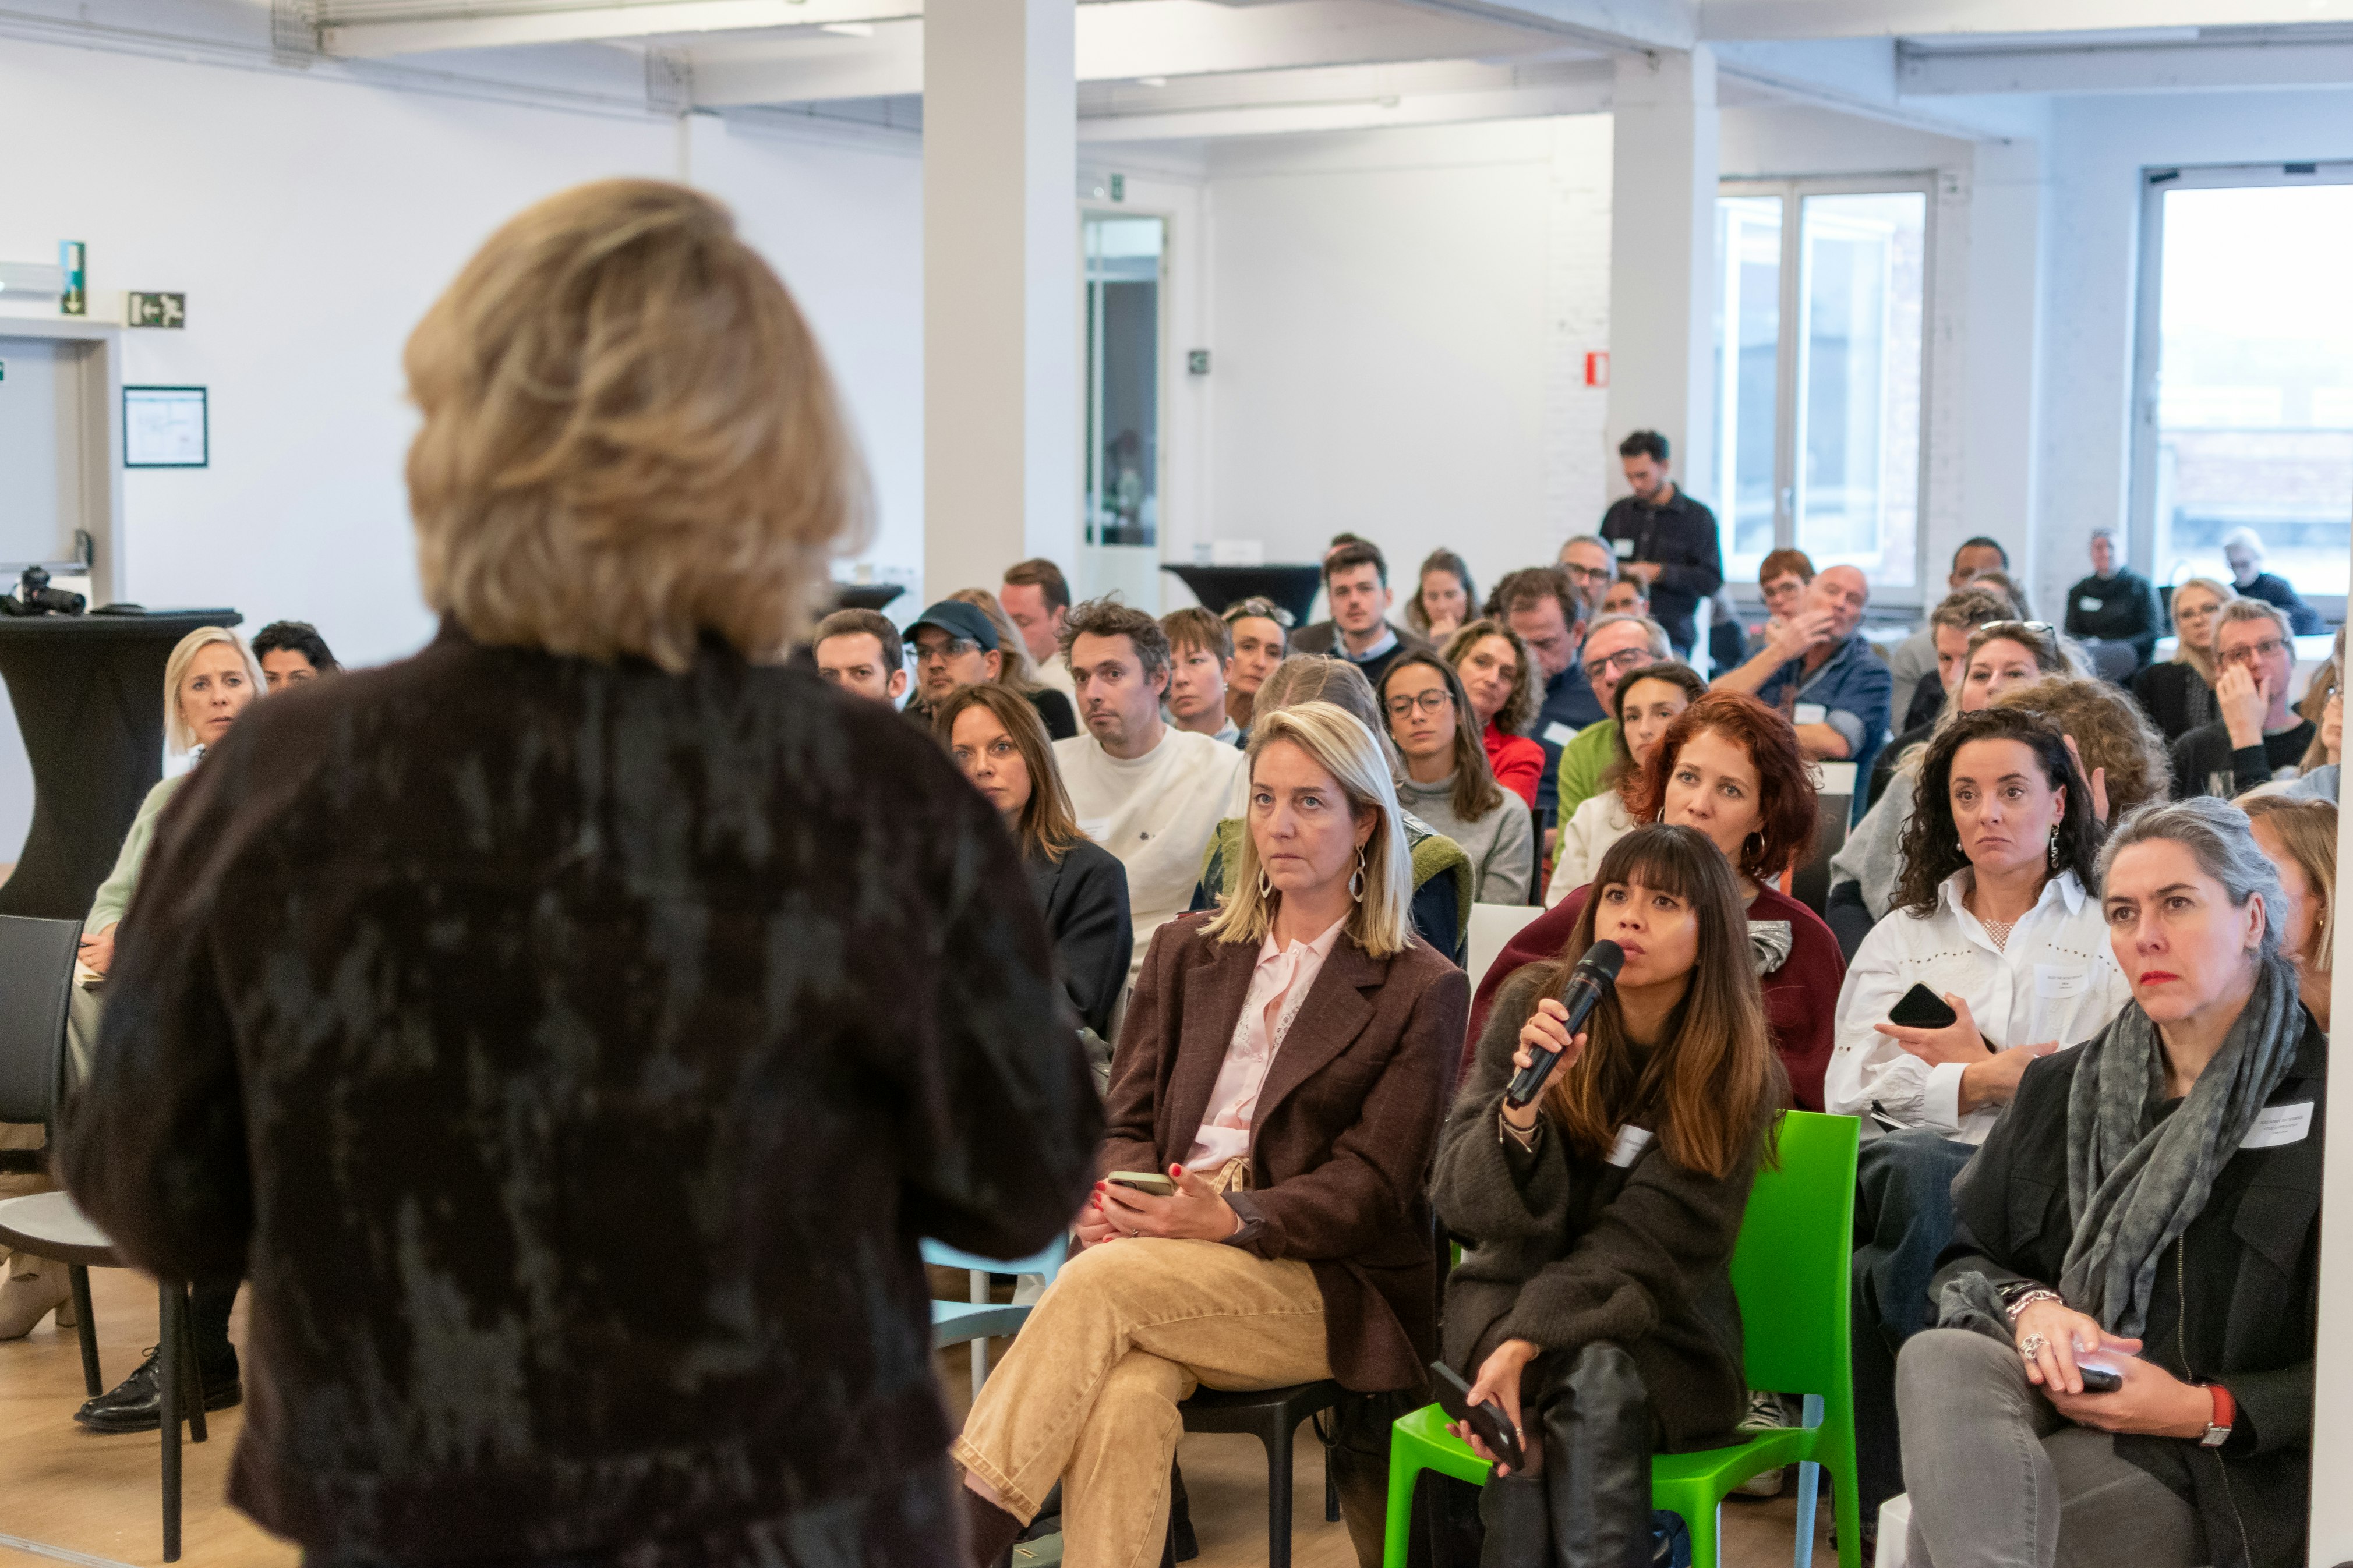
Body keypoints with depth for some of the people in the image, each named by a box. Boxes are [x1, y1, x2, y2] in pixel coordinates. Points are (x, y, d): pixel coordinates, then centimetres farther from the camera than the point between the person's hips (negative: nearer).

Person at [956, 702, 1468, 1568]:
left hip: (1326, 1284, -3)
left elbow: (1372, 1184, -2)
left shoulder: (1423, 990, 6)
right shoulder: (1185, 951, 22)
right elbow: (1127, 1119, 16)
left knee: (1101, 1282, -32)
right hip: (1164, 1263, 3)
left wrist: (1231, 1219, -19)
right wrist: (1114, 1197, -9)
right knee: (1123, 1398, -33)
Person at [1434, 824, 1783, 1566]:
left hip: (1658, 1327, -1)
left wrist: (1526, 1344, -29)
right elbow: (1459, 1199, -10)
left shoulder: (1737, 1075, -9)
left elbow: (1642, 1248, -16)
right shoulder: (1532, 1008, -6)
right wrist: (1522, 1103, -30)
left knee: (1598, 1383, -34)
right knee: (1527, 1417, -32)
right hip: (1513, 1289, 1)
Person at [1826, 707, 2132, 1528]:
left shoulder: (2112, 935, 19)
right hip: (1917, 1171, 2)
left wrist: (1974, 1061, 2)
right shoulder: (1900, 938, 26)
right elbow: (1849, 1093, 9)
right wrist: (1994, 1078, -4)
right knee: (1913, 1163, -38)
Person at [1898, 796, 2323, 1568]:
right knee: (1937, 1356, -33)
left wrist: (2202, 1411, -15)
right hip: (2058, 1398, 5)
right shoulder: (2060, 1087, 17)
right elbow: (1963, 1259, 19)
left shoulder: (2322, 1100, -1)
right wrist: (2028, 1307, -4)